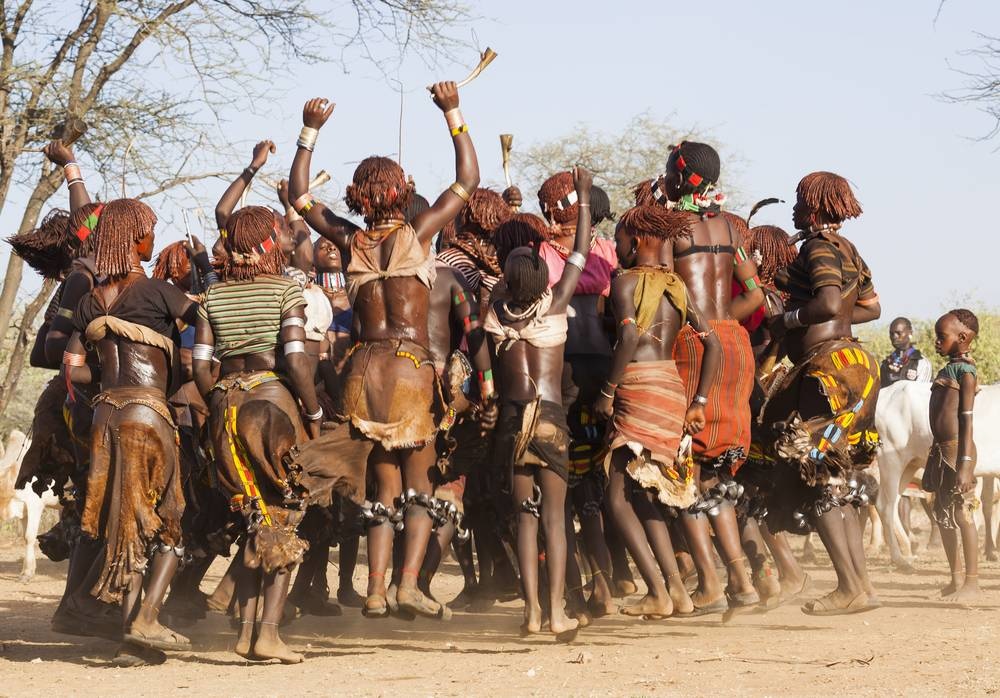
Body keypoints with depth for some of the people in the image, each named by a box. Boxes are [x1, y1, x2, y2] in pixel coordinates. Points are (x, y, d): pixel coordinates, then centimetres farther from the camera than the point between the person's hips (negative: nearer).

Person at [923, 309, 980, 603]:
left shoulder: (964, 371, -10)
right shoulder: (949, 369, 15)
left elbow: (967, 419, -16)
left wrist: (965, 463, -21)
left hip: (957, 450, -10)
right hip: (940, 449, 10)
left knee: (962, 513, -6)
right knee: (943, 515, 14)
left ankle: (972, 581, -2)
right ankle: (957, 577, 23)